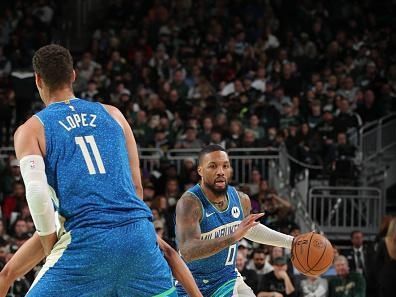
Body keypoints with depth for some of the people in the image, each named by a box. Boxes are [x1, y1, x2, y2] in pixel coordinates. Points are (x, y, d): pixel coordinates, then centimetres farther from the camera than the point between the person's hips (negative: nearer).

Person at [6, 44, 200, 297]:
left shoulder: (31, 130, 8)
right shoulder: (112, 114, 20)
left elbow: (37, 194, -9)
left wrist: (50, 248, 3)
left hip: (87, 240, -3)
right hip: (138, 232, 3)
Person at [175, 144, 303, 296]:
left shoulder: (241, 199, -4)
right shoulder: (189, 203, -25)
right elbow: (187, 252, -39)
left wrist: (290, 242, 16)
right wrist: (233, 237, -47)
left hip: (227, 279, 4)